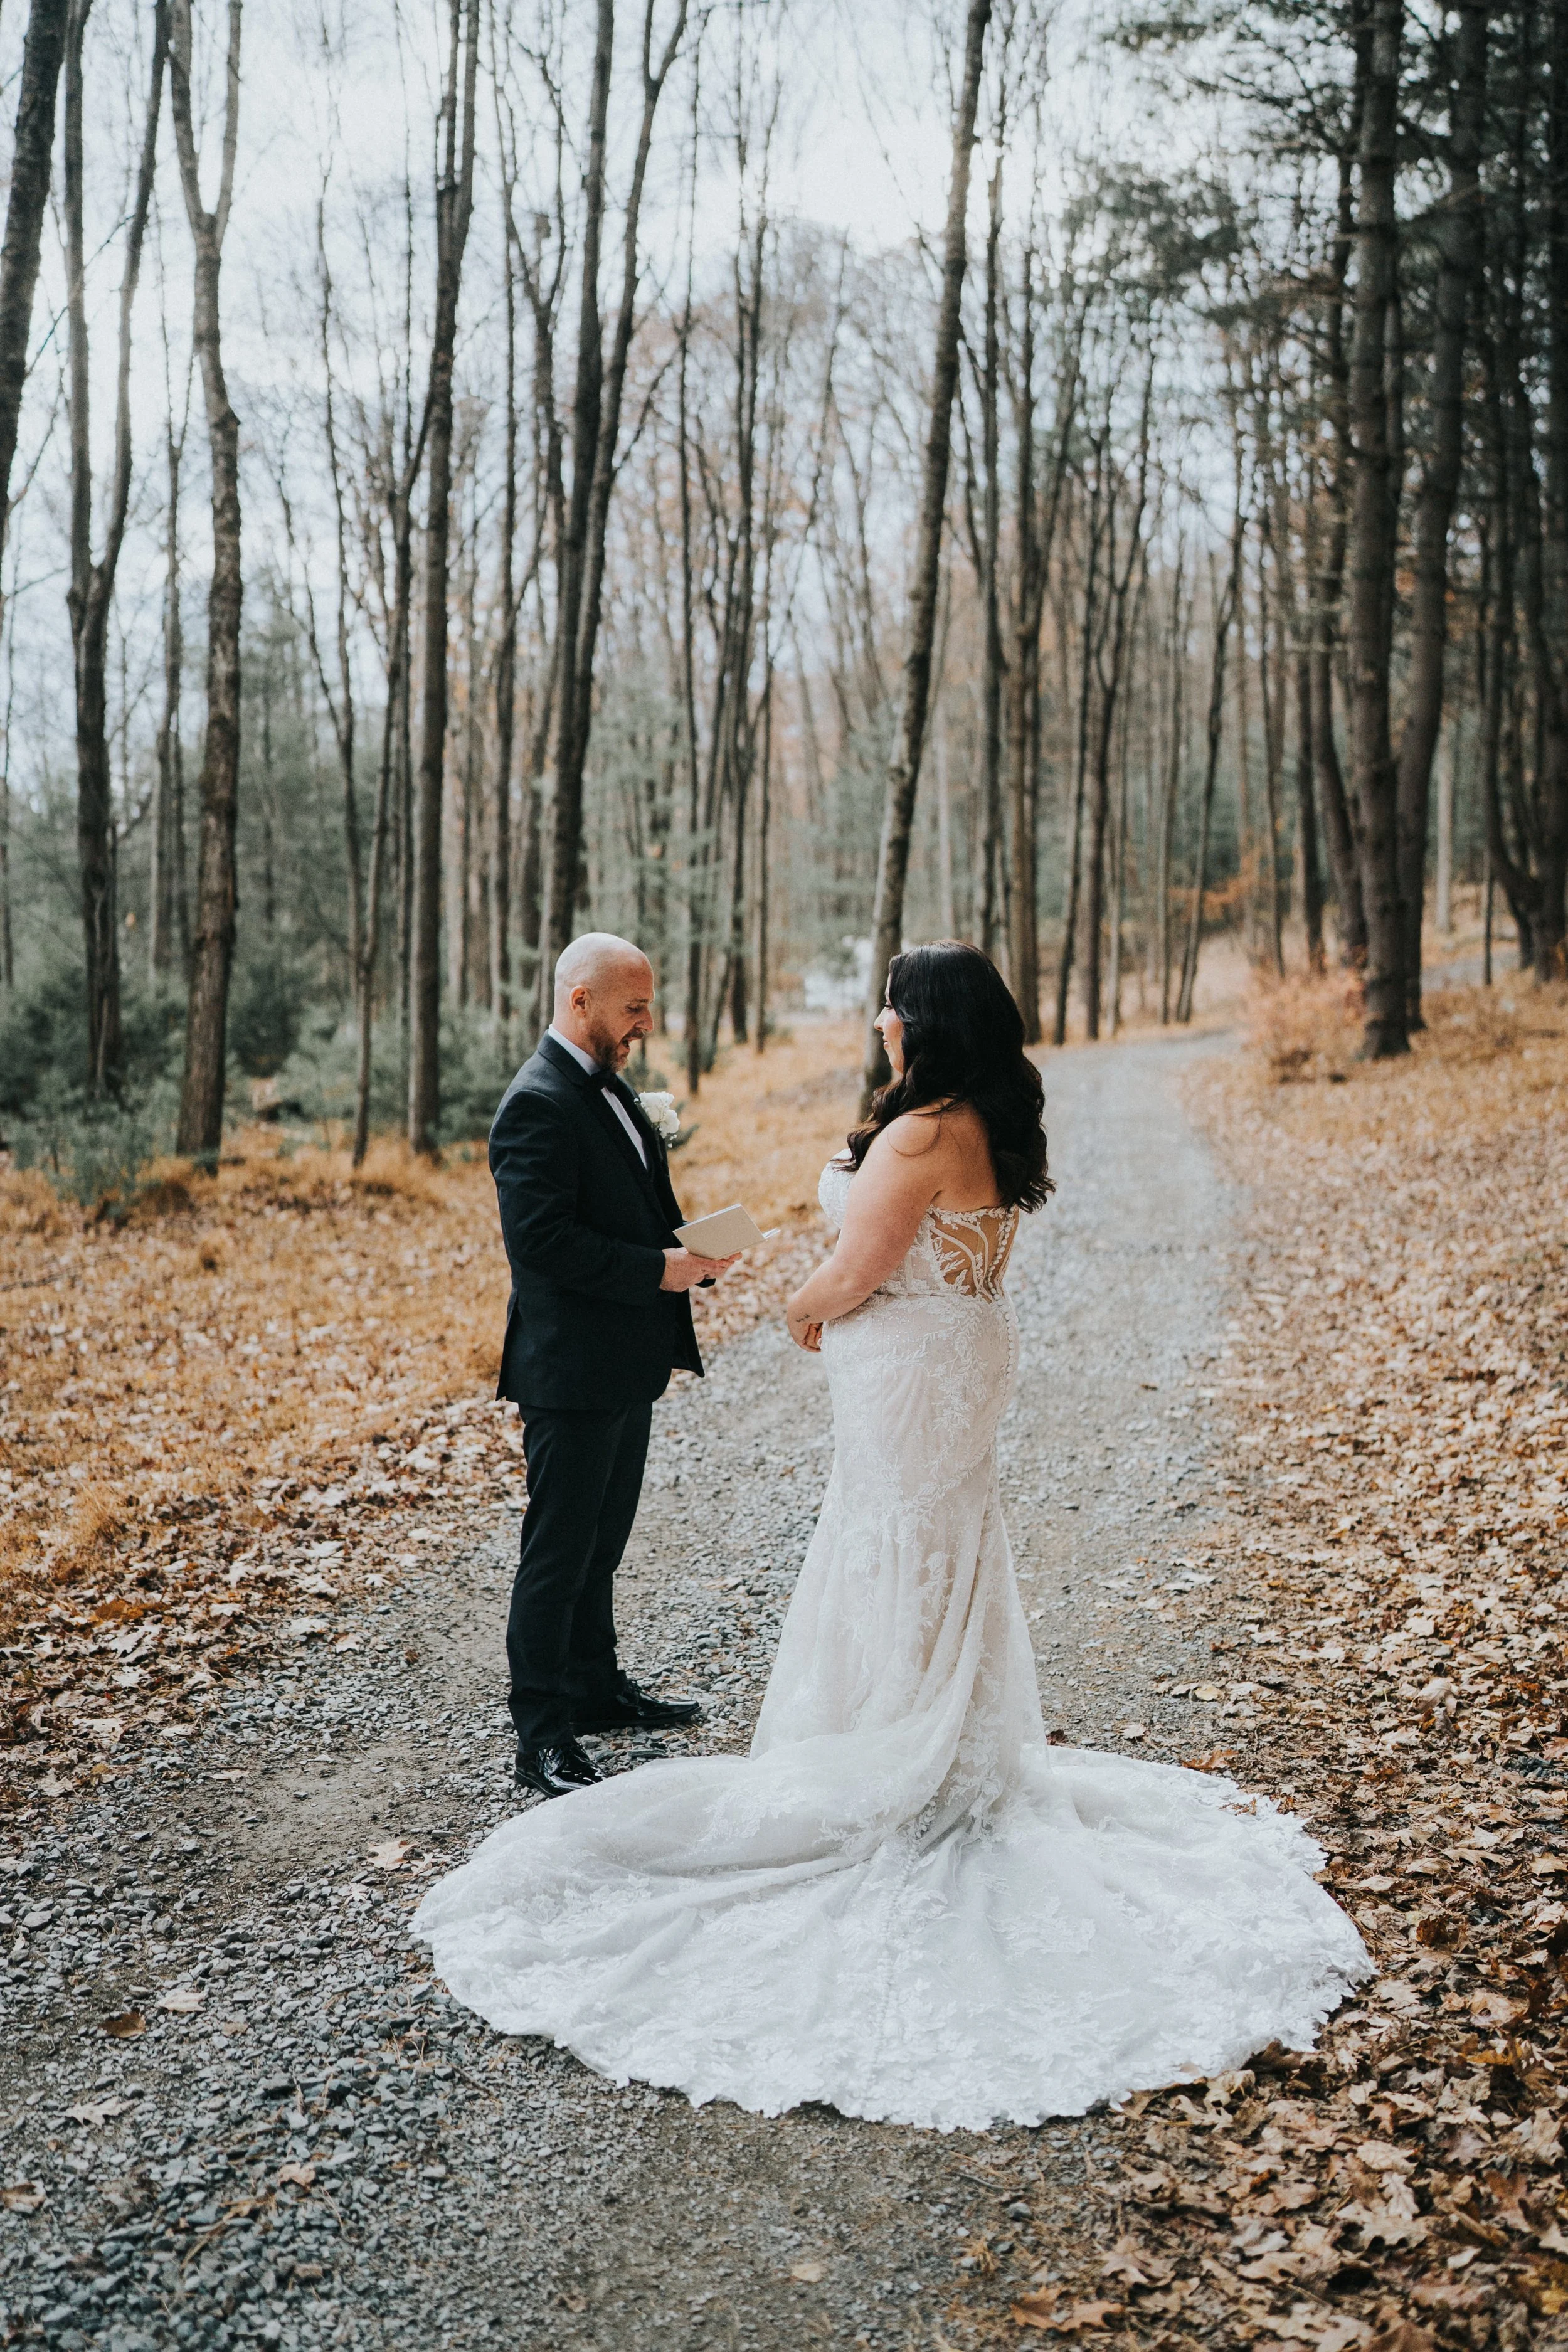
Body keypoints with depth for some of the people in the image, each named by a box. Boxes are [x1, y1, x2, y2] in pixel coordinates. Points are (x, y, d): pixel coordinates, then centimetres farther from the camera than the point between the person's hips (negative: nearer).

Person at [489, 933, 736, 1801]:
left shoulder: (608, 1087, 14)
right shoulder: (539, 1103, -18)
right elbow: (541, 1238, -25)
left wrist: (688, 1249, 2)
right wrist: (658, 1270, -22)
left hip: (626, 1366, 10)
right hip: (573, 1369, -10)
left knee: (601, 1542, 21)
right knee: (558, 1555, 0)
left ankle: (597, 1688, 35)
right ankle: (542, 1736, 9)